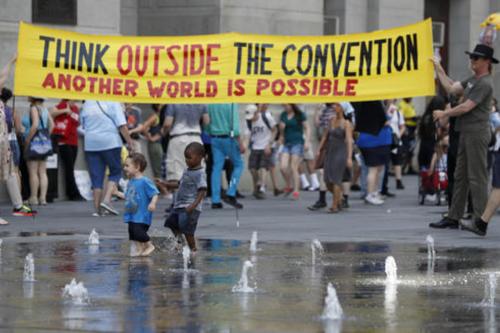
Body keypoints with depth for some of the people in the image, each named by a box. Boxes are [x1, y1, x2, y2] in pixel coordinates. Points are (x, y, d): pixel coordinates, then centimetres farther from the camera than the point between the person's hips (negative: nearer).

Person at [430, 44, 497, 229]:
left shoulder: (485, 83, -13)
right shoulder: (473, 80, 17)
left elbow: (466, 107, -17)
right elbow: (452, 89, 20)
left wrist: (444, 114, -6)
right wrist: (439, 70, 19)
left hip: (477, 133, -10)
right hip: (466, 133, 10)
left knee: (477, 177, -8)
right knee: (461, 176, 11)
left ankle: (480, 219, -7)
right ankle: (453, 217, 15)